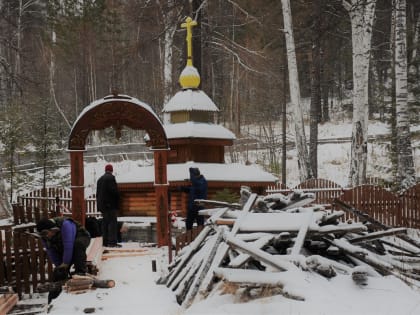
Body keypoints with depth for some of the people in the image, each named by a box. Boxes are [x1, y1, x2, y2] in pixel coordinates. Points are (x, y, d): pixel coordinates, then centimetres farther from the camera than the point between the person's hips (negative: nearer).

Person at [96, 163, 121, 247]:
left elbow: (98, 193, 18)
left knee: (105, 222, 12)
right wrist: (117, 201, -3)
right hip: (110, 204, -8)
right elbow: (114, 190, -18)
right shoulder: (111, 178, -10)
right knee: (112, 222, -8)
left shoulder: (100, 179, 16)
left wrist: (99, 205, 19)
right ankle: (112, 241, -13)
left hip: (102, 204, 8)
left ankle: (105, 241, 12)